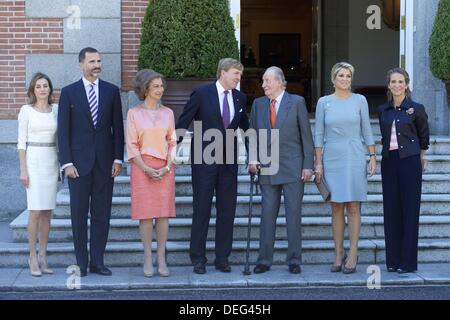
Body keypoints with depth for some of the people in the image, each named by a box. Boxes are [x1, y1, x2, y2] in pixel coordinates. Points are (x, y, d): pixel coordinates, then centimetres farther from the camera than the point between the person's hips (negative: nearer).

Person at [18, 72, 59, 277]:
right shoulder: (26, 110, -2)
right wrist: (23, 169, -9)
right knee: (35, 210, -9)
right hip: (33, 161, -4)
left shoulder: (56, 110, 10)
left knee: (47, 212, 4)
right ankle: (33, 258, -1)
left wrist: (61, 165, 11)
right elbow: (21, 141, -3)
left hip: (51, 162, 4)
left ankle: (43, 256, 11)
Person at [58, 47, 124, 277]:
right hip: (79, 161, -1)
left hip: (105, 161, 2)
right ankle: (81, 263, 11)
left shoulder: (111, 91, 6)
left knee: (102, 214, 4)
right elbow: (63, 130, -1)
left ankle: (97, 262, 11)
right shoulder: (69, 92, 1)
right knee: (79, 214, 3)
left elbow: (118, 127, 6)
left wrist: (118, 159, -1)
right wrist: (67, 163, -8)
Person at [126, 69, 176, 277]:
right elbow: (131, 145, -2)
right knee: (145, 213, -2)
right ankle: (148, 259, 5)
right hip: (142, 167, -2)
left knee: (163, 213, 0)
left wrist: (167, 167, -5)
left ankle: (161, 259, 6)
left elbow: (172, 142, 9)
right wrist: (145, 168, -11)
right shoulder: (134, 113, 1)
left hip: (165, 169, 2)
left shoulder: (167, 113, 9)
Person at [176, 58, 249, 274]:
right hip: (204, 160, -4)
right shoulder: (202, 94, -6)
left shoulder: (239, 98, 7)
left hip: (229, 161, 4)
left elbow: (246, 127, 20)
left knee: (227, 211, 5)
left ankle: (222, 258, 14)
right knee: (202, 209, 2)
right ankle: (198, 258, 10)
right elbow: (183, 124, -3)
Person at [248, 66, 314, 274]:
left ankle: (294, 260, 7)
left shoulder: (297, 102, -1)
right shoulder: (258, 104, 9)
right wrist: (252, 159, 0)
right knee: (267, 214, 4)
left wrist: (308, 165, -6)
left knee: (293, 214, 0)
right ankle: (264, 260, 11)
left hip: (293, 169, -3)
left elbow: (306, 136, -1)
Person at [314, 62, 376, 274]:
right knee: (336, 208, 5)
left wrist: (373, 157, 0)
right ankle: (338, 255, 12)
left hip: (354, 158, -1)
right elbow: (318, 134, 6)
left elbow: (366, 131, 6)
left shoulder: (359, 100, 3)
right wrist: (318, 163, 1)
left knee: (353, 208, -1)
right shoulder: (324, 102, 5)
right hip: (332, 159, 1)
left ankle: (352, 256, 3)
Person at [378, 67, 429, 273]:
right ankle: (393, 260, 12)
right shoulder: (383, 110, 8)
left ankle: (408, 262, 2)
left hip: (409, 161, -4)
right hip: (389, 161, 4)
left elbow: (424, 135, 11)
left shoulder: (416, 109, -2)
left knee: (410, 209, -2)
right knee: (391, 209, 5)